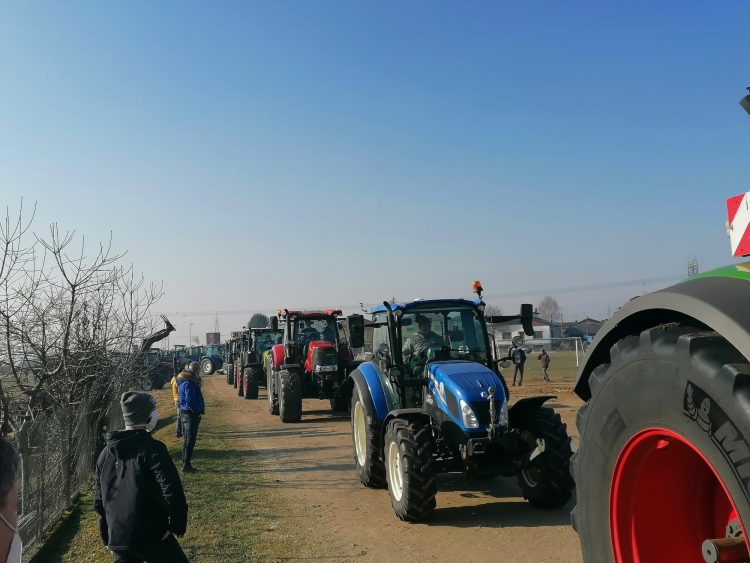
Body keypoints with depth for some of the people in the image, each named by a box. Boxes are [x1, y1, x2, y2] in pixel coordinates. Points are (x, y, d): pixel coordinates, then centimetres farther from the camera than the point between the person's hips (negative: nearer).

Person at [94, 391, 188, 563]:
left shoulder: (106, 452, 8)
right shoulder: (152, 449, -14)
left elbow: (99, 498, 16)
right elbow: (172, 491, -21)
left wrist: (108, 535, 24)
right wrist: (177, 524, -9)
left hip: (117, 537, 6)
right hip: (152, 536, -6)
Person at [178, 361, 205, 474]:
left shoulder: (183, 382, 12)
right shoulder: (189, 383, -20)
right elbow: (190, 401, -25)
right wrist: (198, 411, -15)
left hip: (184, 412, 10)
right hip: (191, 414, -10)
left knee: (186, 439, 16)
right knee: (190, 440, -3)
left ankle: (185, 464, 25)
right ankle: (186, 465, 1)